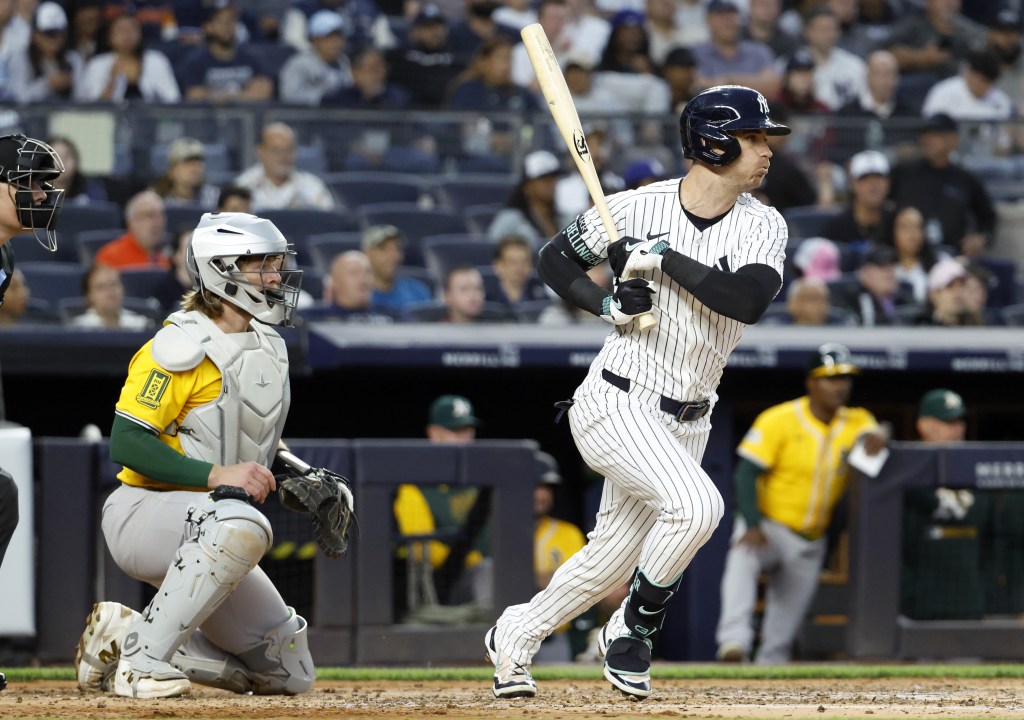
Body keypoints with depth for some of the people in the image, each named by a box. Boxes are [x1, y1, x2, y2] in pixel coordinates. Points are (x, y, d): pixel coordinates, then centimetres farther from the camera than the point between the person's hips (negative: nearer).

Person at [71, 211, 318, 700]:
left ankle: (124, 634, 13)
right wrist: (215, 475, -29)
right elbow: (126, 443, -21)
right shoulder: (183, 346, -15)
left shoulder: (269, 348, 12)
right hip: (142, 511, -9)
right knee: (242, 524, -41)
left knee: (290, 675, 6)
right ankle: (140, 656, -30)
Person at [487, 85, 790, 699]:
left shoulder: (763, 226, -4)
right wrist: (607, 304, -11)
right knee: (696, 504, -27)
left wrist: (664, 258, -22)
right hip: (617, 404, -5)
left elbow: (749, 299, -23)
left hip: (686, 420, 5)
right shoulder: (637, 208, -9)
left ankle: (517, 635, 35)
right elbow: (556, 259, 6)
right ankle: (631, 631, -6)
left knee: (613, 563, 12)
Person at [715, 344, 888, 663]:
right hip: (768, 526, -5)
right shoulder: (778, 421, -11)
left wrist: (876, 437, -42)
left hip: (811, 542, 5)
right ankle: (734, 640, -51)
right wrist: (753, 526, -29)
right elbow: (746, 474, -16)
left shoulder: (856, 421, 3)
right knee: (743, 557, -38)